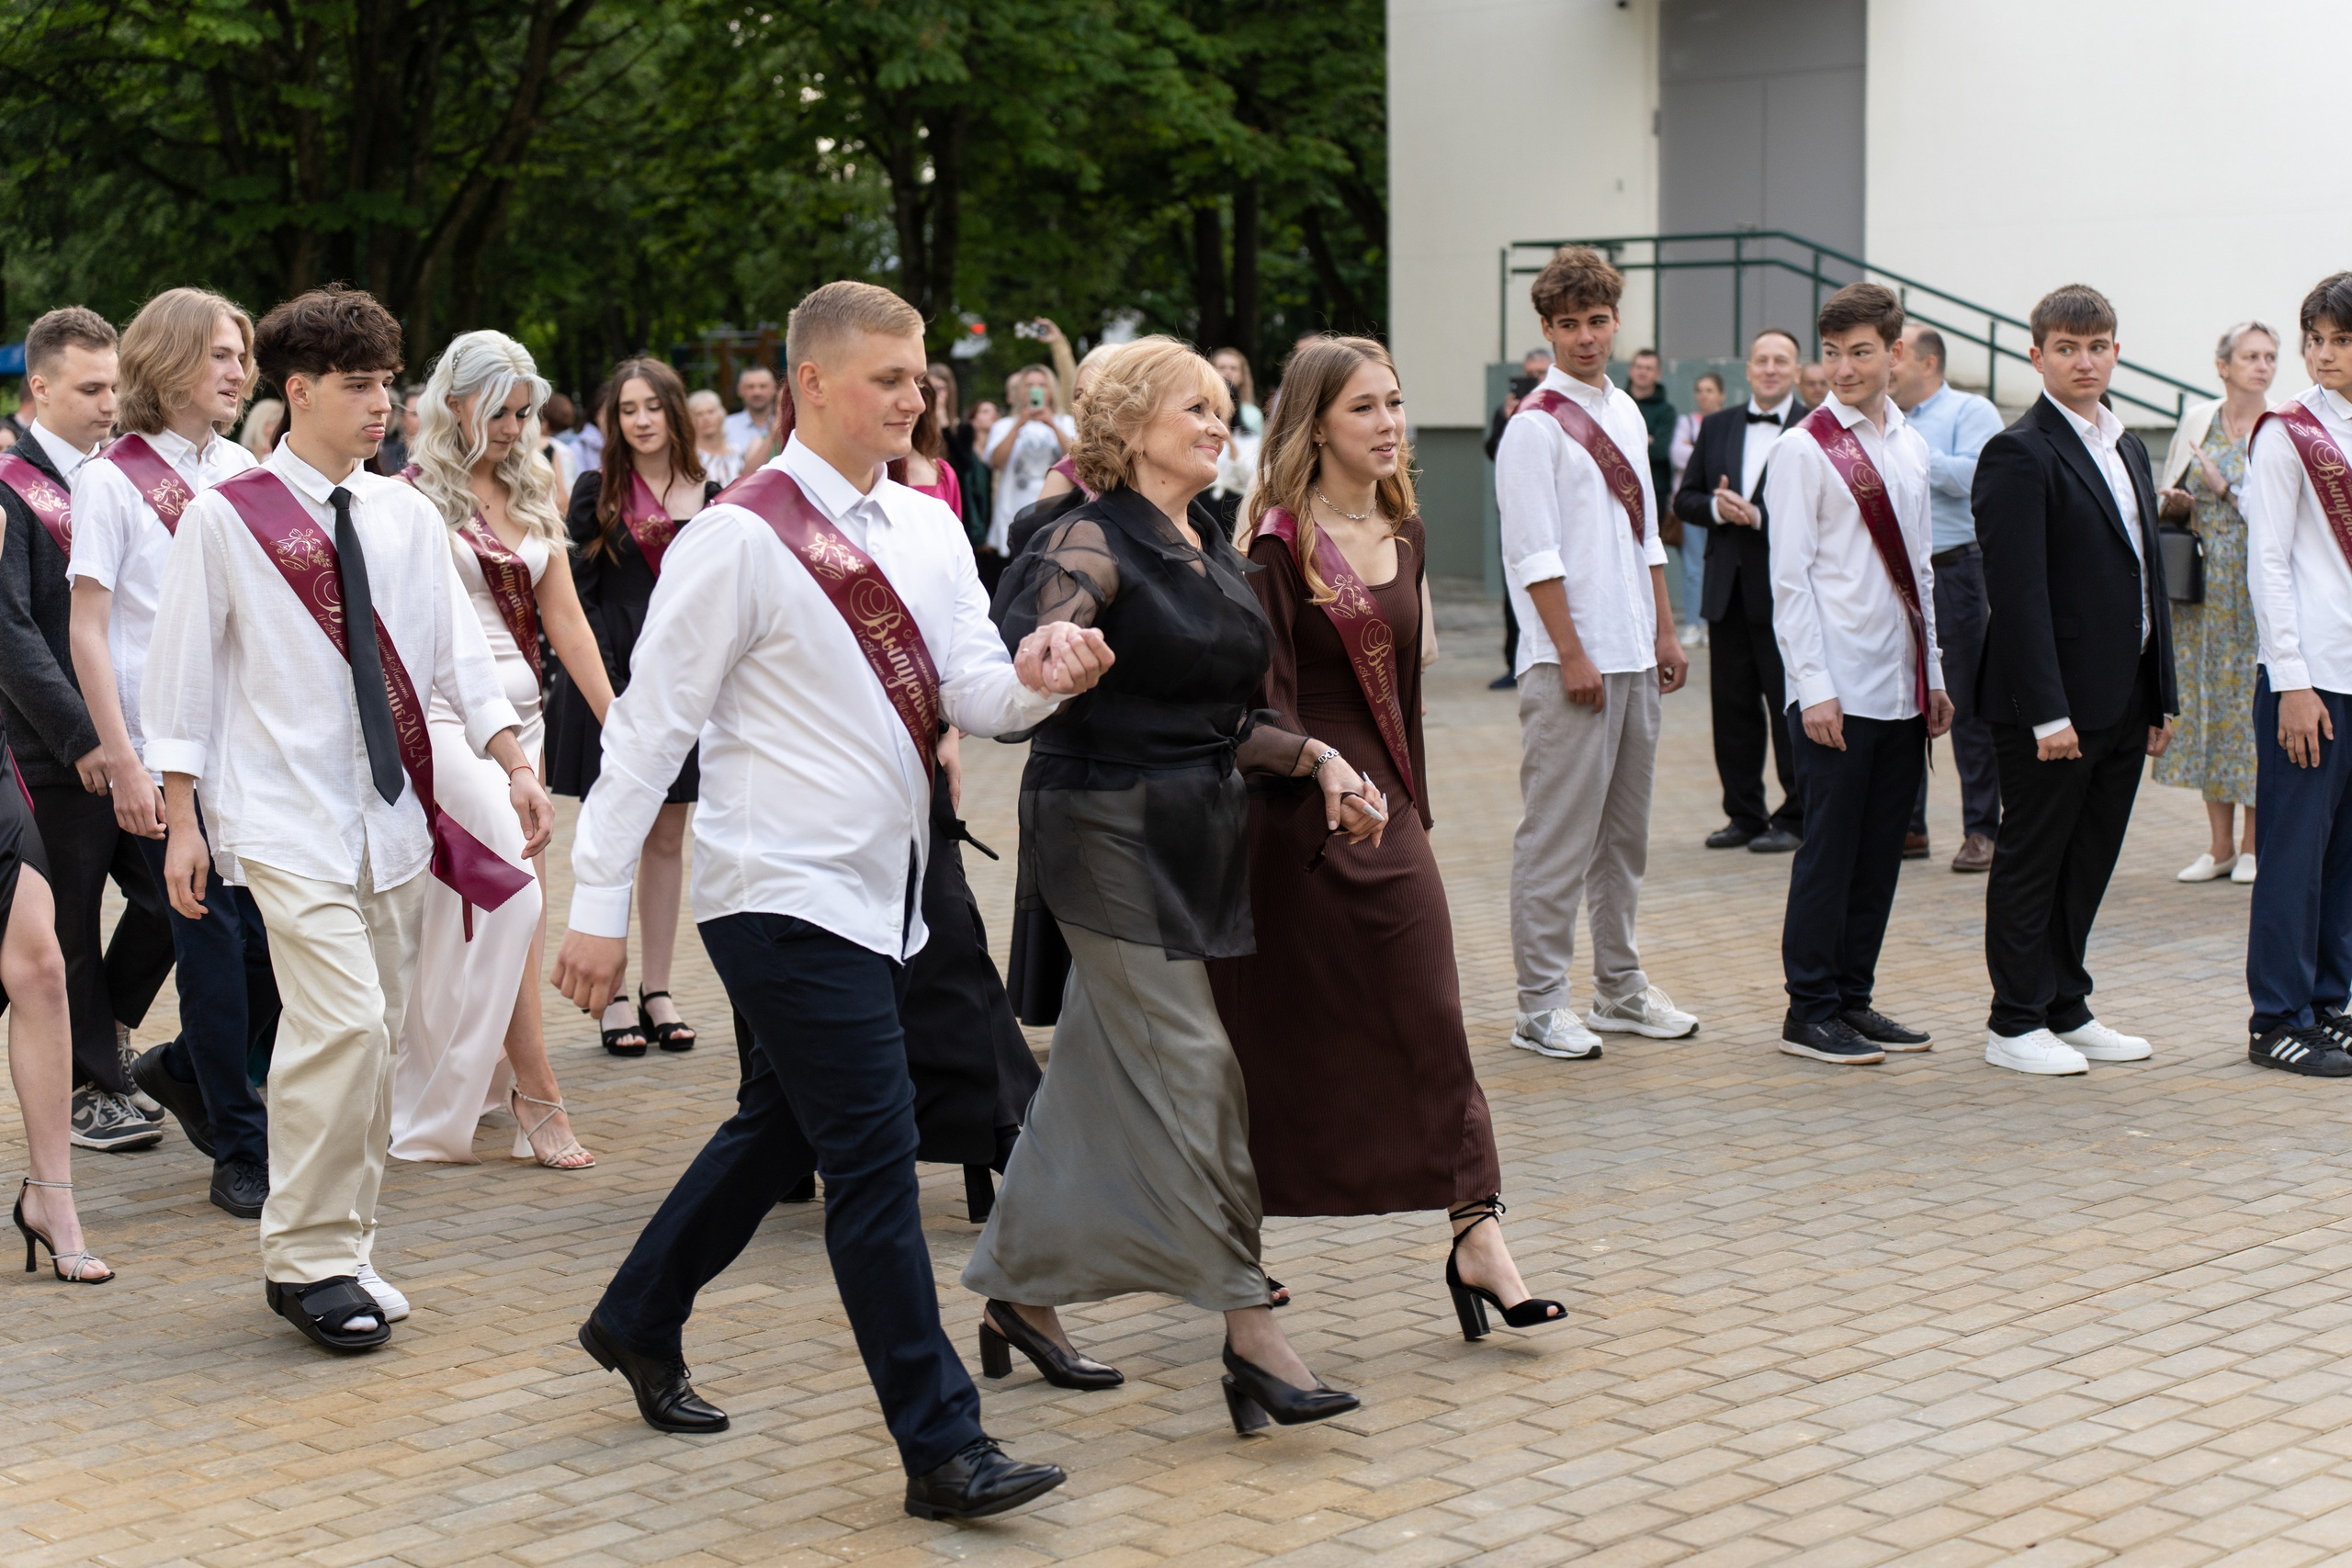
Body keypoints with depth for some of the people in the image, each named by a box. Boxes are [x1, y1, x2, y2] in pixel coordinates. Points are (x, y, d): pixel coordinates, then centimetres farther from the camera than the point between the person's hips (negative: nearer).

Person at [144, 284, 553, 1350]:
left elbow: (455, 650, 10)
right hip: (288, 818, -5)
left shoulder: (404, 517, 8)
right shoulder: (223, 520, -5)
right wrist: (182, 820, -4)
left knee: (373, 1031, 8)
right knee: (344, 1023, -17)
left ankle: (339, 1250, 21)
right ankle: (308, 1259, -4)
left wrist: (514, 764, 0)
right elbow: (182, 670, -2)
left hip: (392, 811, 6)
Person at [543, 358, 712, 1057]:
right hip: (612, 679, -2)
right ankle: (614, 997, 6)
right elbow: (578, 593, -2)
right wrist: (603, 681, -11)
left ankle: (657, 991, 15)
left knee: (668, 840, 8)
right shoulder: (596, 493, 1)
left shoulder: (709, 498, 7)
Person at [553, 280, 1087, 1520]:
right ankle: (942, 1450, -3)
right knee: (874, 1156, -9)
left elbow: (974, 696, 3)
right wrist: (599, 904, -13)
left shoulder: (927, 528, 9)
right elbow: (651, 724, -12)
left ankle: (638, 1323, 40)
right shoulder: (743, 538, -13)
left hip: (876, 892, 8)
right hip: (788, 893, -8)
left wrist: (1036, 676, -21)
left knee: (782, 1126, 20)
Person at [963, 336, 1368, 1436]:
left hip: (1194, 839, 8)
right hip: (1110, 836, -8)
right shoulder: (1093, 545, -11)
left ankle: (1020, 1295, 25)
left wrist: (1319, 762, 6)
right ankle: (1251, 1333, -6)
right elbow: (1024, 664, -27)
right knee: (1190, 1075, -9)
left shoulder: (1212, 553, 14)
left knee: (1097, 1075, 13)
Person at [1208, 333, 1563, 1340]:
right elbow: (1266, 698, -15)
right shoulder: (1278, 544, -10)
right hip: (1297, 811, -6)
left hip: (1385, 810, 6)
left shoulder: (1403, 536, 11)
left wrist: (1414, 803, 17)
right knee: (1278, 1040, 3)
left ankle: (1477, 1237, 0)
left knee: (1429, 1026, 0)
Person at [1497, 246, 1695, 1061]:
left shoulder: (1626, 414, 14)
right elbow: (1534, 554, -13)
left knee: (1625, 830, 14)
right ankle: (1541, 1007, 1)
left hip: (1635, 657, 8)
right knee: (1558, 836, -5)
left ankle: (1621, 989, 25)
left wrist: (1665, 632, 15)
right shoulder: (1536, 425, -9)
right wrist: (1572, 655, -16)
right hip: (1572, 662, -8)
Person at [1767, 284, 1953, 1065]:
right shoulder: (1803, 450, -7)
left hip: (1903, 687, 6)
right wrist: (1814, 687, -14)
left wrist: (1935, 676, 14)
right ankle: (1810, 1013, 7)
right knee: (1830, 850, -2)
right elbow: (1790, 578, -10)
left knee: (1881, 852, 10)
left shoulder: (1912, 448, 12)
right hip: (1837, 690, -6)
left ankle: (1854, 997, 20)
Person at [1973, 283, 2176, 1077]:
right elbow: (2020, 594, -18)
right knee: (2032, 861, 2)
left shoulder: (2128, 448, 15)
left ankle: (2067, 1010, 24)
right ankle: (2015, 1023, 11)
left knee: (2089, 862, 14)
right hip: (2053, 702, -8)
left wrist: (2161, 695, 14)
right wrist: (2048, 712, -21)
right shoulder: (2019, 454, -12)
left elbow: (2148, 575, 18)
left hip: (2122, 702, 8)